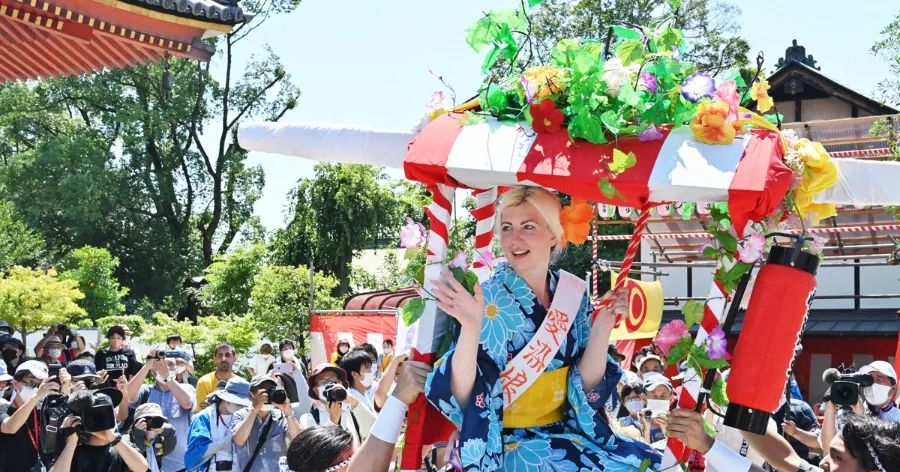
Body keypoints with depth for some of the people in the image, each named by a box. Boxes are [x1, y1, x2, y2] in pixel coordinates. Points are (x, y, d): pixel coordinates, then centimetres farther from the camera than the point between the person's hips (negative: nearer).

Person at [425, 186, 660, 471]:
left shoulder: (573, 294, 0)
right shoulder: (488, 300, -13)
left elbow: (587, 383, 1)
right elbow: (461, 395, -19)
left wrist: (603, 325, -12)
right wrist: (470, 327, -33)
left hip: (566, 432, 5)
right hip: (505, 443, -5)